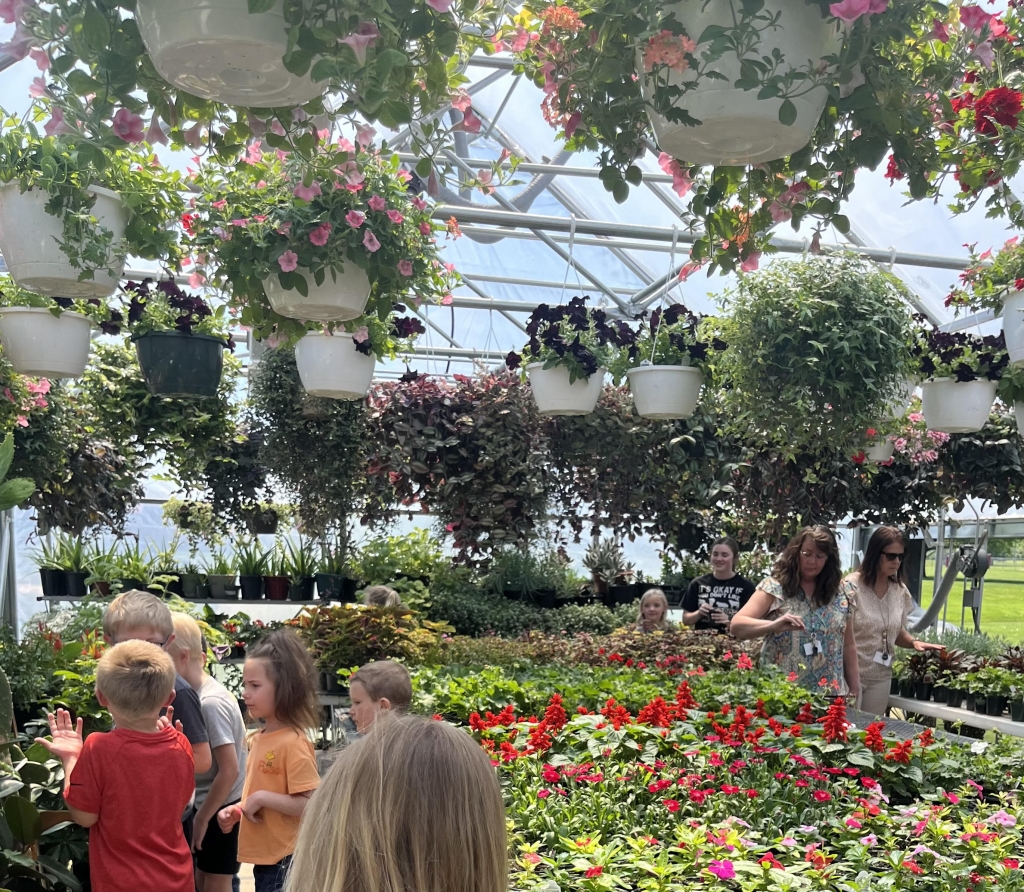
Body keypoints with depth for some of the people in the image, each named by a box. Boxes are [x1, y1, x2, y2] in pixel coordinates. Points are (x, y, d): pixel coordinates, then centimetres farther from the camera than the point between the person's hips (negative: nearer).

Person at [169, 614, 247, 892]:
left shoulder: (210, 702, -25)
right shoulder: (205, 692, 2)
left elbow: (229, 770, -26)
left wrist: (201, 817, -18)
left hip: (221, 808, -9)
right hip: (213, 804, 9)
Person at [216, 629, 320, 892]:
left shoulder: (293, 743, -18)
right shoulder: (259, 739, 8)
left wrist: (262, 798, -21)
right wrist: (238, 810, 3)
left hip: (285, 862, -9)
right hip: (265, 858, 9)